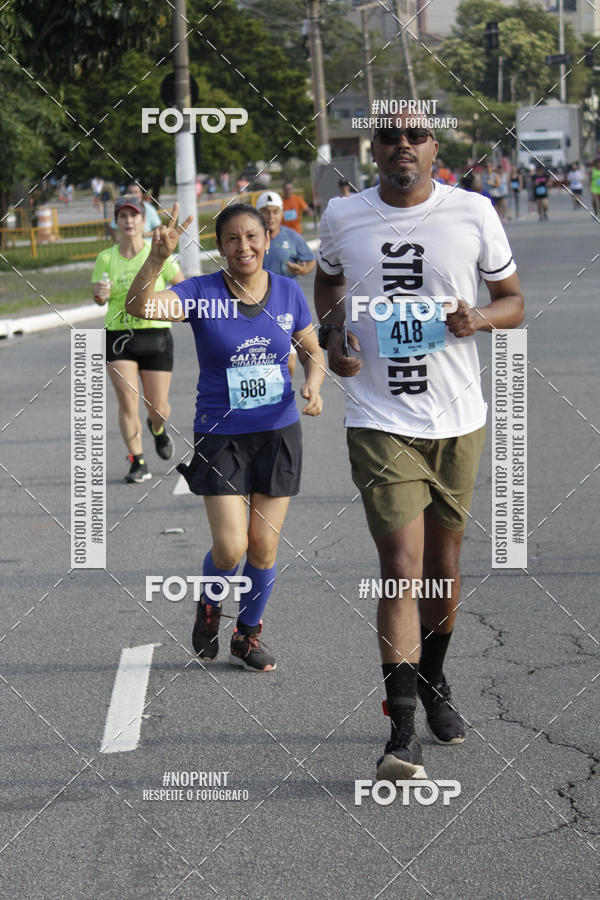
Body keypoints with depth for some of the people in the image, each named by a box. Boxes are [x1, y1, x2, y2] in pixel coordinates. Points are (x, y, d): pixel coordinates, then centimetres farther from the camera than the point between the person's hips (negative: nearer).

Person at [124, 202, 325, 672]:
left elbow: (313, 352, 13)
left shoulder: (288, 292, 0)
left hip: (278, 434, 2)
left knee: (264, 546, 6)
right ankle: (209, 606, 23)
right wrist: (157, 258, -41)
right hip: (221, 436, -2)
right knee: (230, 548, -10)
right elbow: (139, 305, -25)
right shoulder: (202, 293, -9)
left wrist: (313, 385, -7)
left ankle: (248, 634, 27)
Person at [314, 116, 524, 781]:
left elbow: (513, 300, 8)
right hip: (379, 421, -2)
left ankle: (434, 683, 38)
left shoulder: (473, 213, -2)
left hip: (458, 421, 2)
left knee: (442, 565, 13)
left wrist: (479, 317, -14)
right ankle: (402, 732, -11)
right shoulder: (341, 217, 0)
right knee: (401, 568, -13)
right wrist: (332, 334, 2)